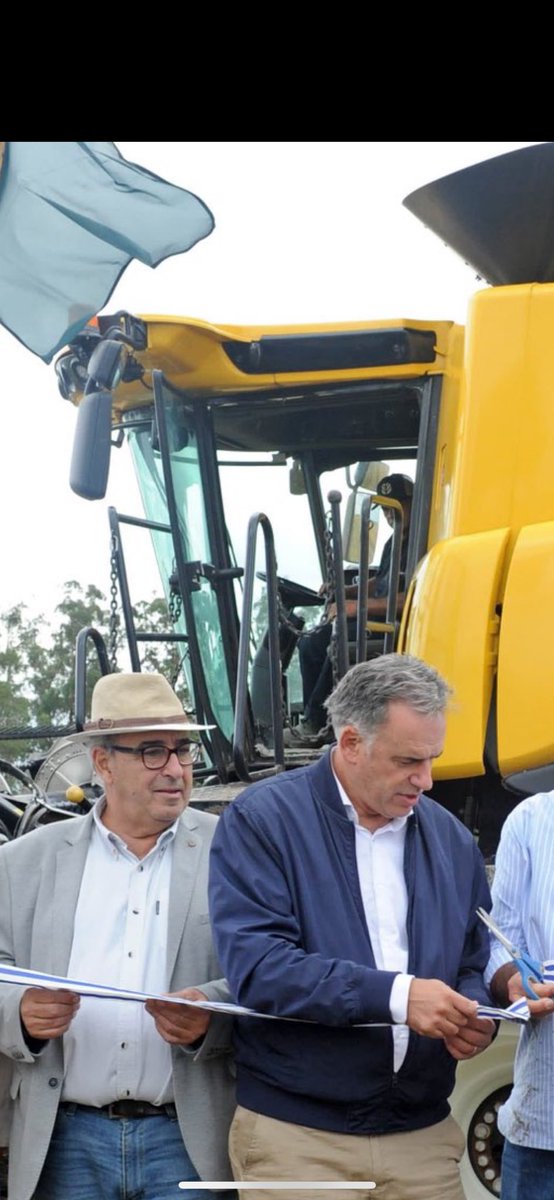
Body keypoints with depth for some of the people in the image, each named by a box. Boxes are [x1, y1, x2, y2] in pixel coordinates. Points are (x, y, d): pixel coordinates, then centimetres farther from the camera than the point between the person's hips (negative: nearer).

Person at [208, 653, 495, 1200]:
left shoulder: (450, 839, 10)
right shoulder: (262, 819, -7)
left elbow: (474, 967, 17)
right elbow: (254, 964, -18)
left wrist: (474, 1017, -8)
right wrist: (395, 996, -25)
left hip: (424, 1134, 5)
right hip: (294, 1134, -4)